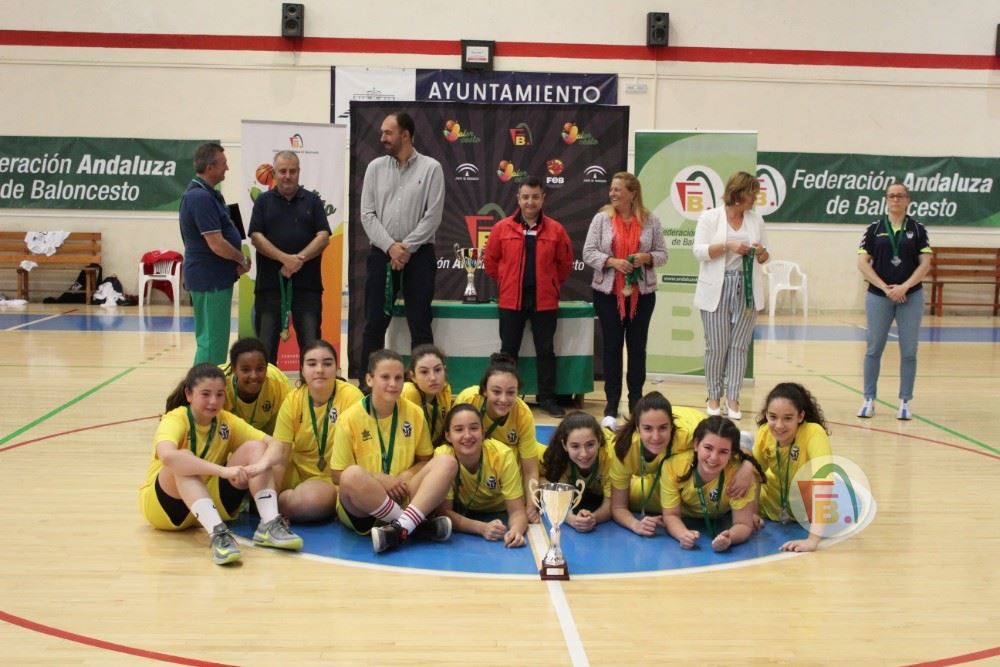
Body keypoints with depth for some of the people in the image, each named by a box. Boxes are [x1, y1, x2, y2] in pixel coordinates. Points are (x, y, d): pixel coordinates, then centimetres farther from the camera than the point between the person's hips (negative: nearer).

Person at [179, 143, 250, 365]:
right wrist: (242, 259, -6)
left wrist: (237, 262, 5)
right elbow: (216, 244, -23)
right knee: (211, 341, -5)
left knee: (213, 339, 16)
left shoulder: (208, 194, 13)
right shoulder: (200, 197, -19)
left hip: (216, 278, 10)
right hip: (209, 279, -10)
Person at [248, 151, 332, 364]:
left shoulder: (313, 201, 9)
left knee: (311, 342, -1)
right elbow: (256, 237, -3)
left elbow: (323, 237, 0)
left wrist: (299, 259, -15)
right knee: (266, 343, 4)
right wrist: (285, 258, -16)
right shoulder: (263, 201, 9)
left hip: (307, 283, 0)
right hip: (270, 282, 0)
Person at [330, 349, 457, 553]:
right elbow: (338, 475, -6)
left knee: (447, 462, -18)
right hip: (360, 506, -3)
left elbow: (425, 460, 11)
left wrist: (406, 476, -10)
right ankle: (418, 523, -24)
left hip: (401, 498, 3)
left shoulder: (414, 413, 1)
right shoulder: (351, 417, -9)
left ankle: (401, 527, -36)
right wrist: (380, 480, -18)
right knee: (353, 475, -36)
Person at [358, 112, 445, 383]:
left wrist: (406, 247, -12)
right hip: (381, 253, 3)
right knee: (374, 324, 5)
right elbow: (367, 214, 2)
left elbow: (433, 216, -7)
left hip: (418, 255, -2)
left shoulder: (431, 168, -1)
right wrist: (390, 246, -11)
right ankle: (367, 384, 13)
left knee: (420, 325, 1)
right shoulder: (375, 167, 7)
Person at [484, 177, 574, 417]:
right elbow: (490, 261, 6)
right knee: (508, 350, 7)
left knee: (545, 350, 7)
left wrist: (551, 285, 7)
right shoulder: (502, 228, -2)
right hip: (511, 300, 0)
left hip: (545, 301, 0)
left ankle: (547, 398, 16)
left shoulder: (555, 230, 0)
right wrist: (506, 283, 7)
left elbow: (565, 263, 8)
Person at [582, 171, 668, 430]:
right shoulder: (602, 218, 0)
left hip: (642, 293, 1)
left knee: (637, 347, 8)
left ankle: (636, 403, 19)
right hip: (608, 292, -1)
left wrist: (647, 258, -16)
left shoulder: (651, 221, 2)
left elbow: (662, 254, 5)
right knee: (612, 346, 2)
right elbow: (588, 253, -4)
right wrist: (612, 261, -18)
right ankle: (611, 406, 8)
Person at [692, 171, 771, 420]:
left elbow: (765, 256, 15)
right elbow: (698, 251, -9)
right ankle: (714, 397, 14)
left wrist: (762, 253, -8)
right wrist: (728, 245, -19)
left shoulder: (756, 219, 11)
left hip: (747, 288, 3)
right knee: (716, 347, 0)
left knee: (739, 346, 2)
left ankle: (733, 399, 7)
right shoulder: (710, 217, -1)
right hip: (717, 289, -3)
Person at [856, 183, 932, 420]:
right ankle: (869, 399, 14)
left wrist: (904, 287, -12)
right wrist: (885, 287, -10)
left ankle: (905, 402, 11)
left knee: (909, 352, 2)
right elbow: (863, 263, -2)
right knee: (874, 349, 4)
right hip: (878, 296, 0)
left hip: (911, 296, 0)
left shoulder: (917, 229, 4)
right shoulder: (874, 229, 3)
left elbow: (925, 263, 0)